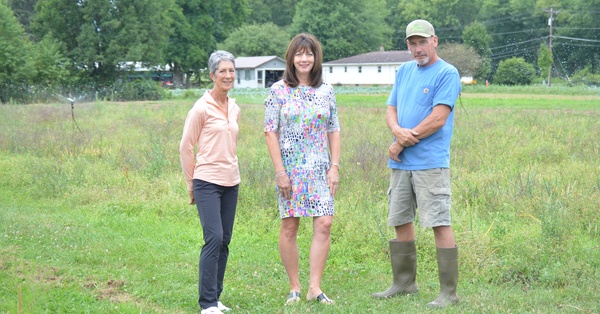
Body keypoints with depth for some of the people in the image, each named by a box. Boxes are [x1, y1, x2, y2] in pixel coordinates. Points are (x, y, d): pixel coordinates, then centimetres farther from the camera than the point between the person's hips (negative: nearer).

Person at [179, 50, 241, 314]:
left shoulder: (234, 109, 11)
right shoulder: (202, 108, -8)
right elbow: (186, 147, -3)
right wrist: (191, 183, 1)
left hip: (231, 183, 7)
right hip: (207, 182, -7)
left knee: (224, 241, 7)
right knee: (214, 238, -15)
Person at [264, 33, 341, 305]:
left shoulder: (326, 91, 7)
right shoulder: (279, 91, -1)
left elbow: (334, 131, 10)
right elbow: (270, 132, -4)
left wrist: (335, 167, 1)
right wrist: (280, 171, -9)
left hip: (319, 168, 2)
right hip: (290, 167, -2)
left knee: (324, 225, -7)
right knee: (289, 227, 1)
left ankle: (314, 287, -1)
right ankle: (294, 287, 12)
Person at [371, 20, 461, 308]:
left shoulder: (447, 73, -7)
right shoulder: (404, 71, 15)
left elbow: (438, 119, -15)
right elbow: (391, 110, 13)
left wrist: (402, 144, -10)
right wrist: (398, 131, -10)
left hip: (430, 163, -7)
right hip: (400, 164, 7)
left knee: (439, 223, -8)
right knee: (400, 221, 12)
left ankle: (449, 292, -4)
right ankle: (404, 283, 25)